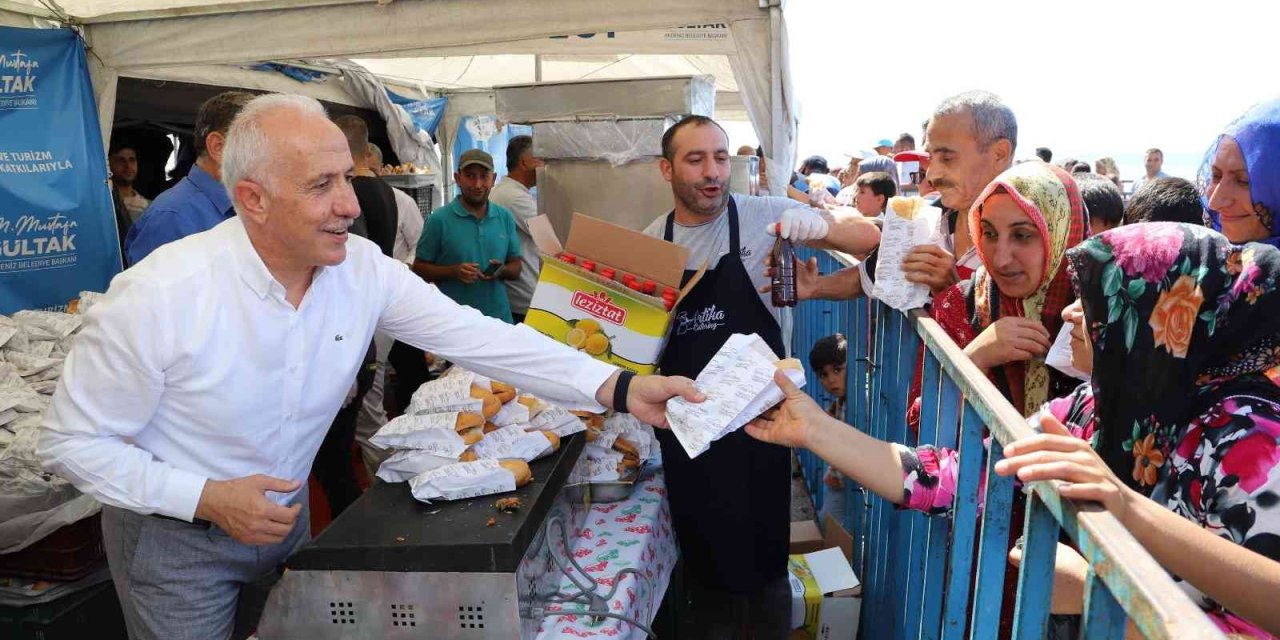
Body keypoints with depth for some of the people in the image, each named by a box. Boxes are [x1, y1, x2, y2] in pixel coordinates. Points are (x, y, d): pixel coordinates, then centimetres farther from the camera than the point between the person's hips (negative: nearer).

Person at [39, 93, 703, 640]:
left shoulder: (363, 269, -17)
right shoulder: (159, 295, -29)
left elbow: (477, 335, -21)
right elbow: (72, 440, -17)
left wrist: (618, 387, -30)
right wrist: (208, 498, -29)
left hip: (285, 513, 4)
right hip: (174, 534, -4)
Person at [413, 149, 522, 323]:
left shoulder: (505, 217, 5)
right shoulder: (439, 219, -5)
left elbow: (516, 268, 11)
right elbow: (419, 268, -3)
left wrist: (502, 270, -11)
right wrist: (454, 271, -19)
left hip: (498, 316, 3)